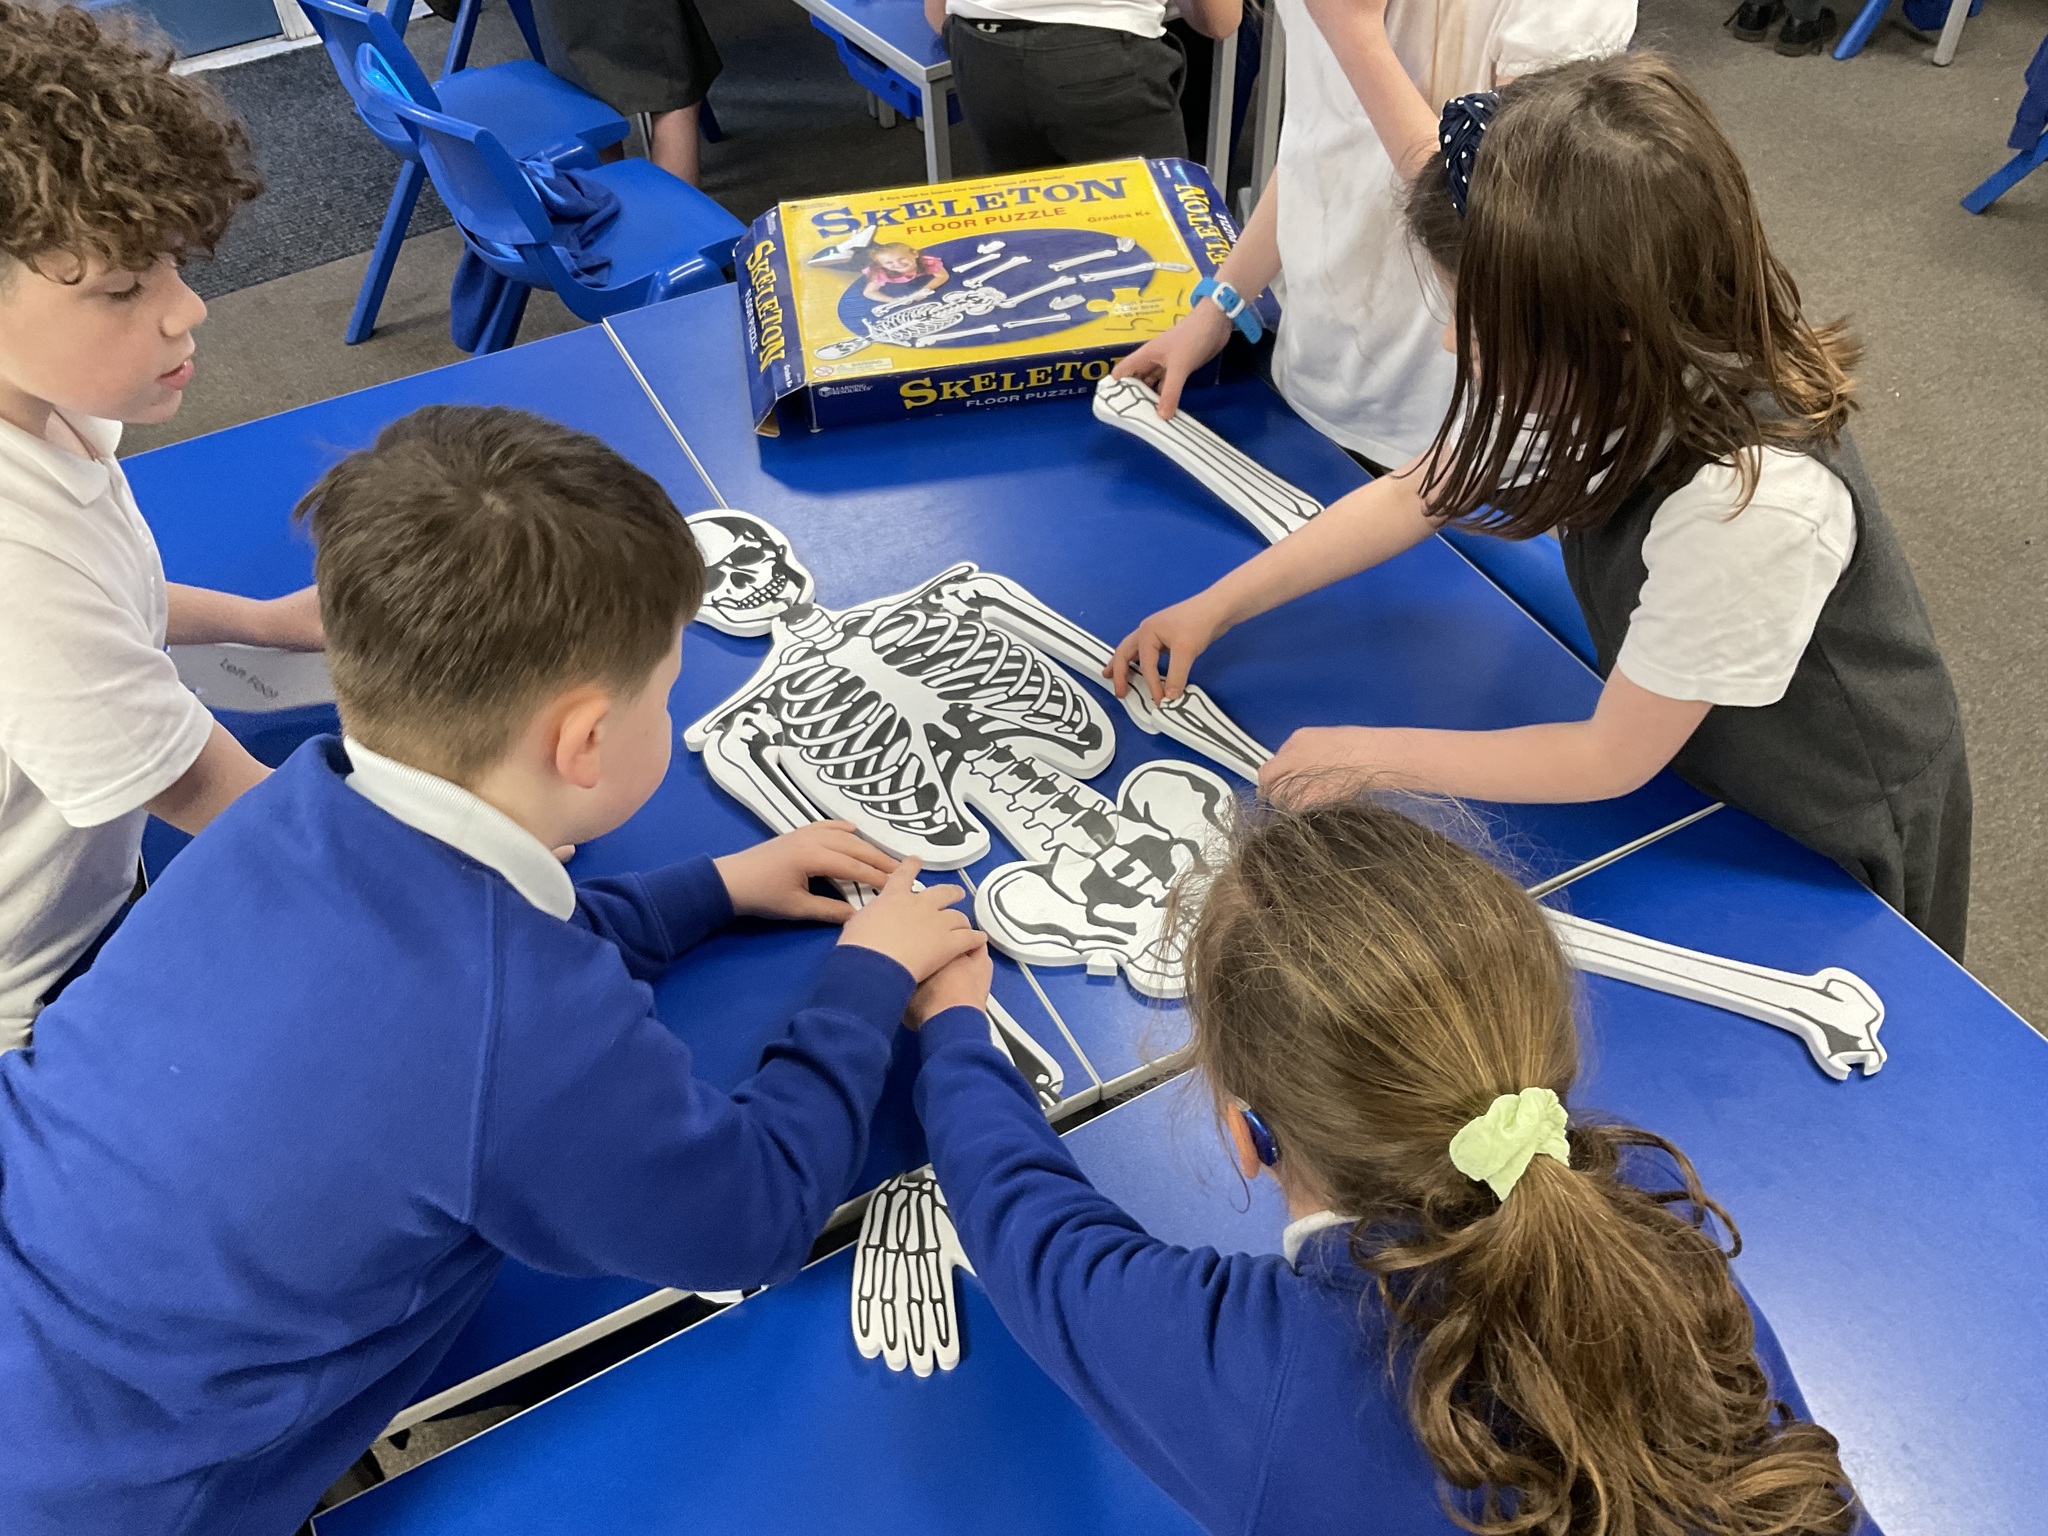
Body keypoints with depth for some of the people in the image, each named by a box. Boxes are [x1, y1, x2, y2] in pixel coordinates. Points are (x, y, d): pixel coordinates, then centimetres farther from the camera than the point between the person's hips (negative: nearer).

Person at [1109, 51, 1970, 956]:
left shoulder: (1755, 501, -41)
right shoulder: (1592, 368, -23)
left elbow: (1610, 759, -27)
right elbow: (1416, 494, -5)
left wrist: (1367, 758, -20)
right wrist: (1217, 607, -8)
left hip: (1830, 839, -5)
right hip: (1683, 759, 6)